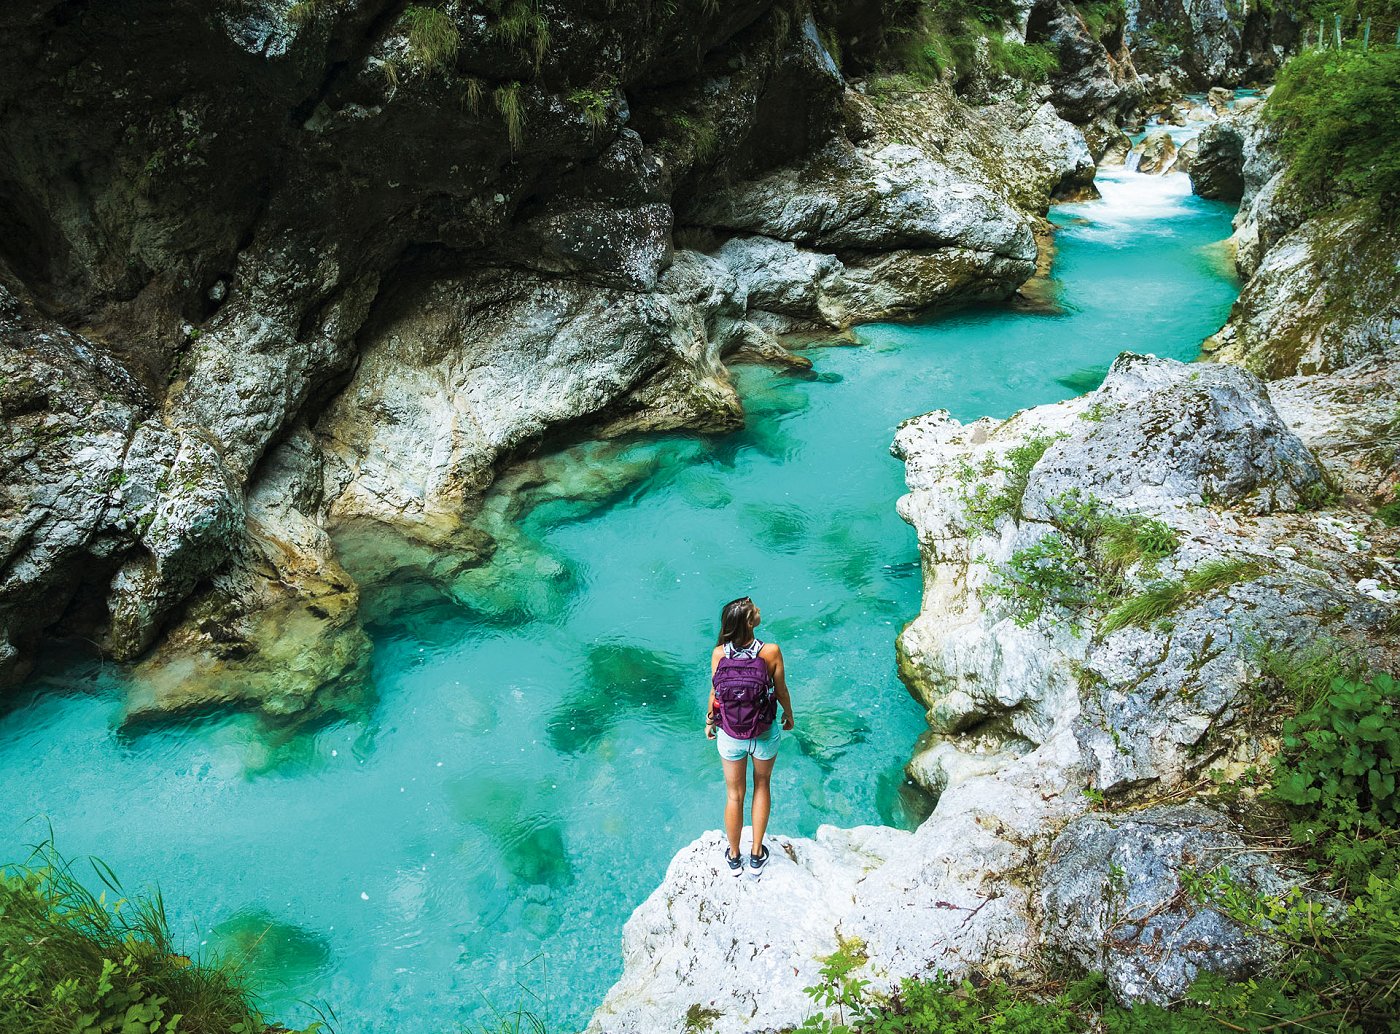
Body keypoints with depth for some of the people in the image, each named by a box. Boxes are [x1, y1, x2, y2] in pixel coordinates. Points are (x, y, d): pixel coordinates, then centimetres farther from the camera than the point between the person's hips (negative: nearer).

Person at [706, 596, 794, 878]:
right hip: (765, 736, -1)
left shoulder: (718, 654, -19)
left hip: (730, 737, 1)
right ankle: (757, 856, 37)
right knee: (761, 786, 26)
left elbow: (715, 694, -7)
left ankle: (734, 858, 41)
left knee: (734, 795, 21)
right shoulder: (771, 652, -23)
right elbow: (781, 691, -9)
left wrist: (709, 722, 13)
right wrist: (789, 715, 12)